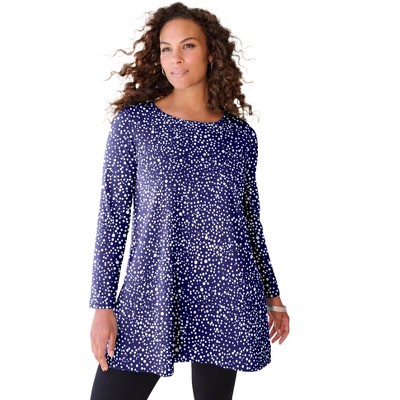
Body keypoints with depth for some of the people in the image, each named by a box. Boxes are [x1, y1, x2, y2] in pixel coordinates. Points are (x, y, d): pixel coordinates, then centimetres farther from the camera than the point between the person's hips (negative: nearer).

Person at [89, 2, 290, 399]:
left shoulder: (240, 134, 7)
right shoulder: (134, 121, 1)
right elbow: (113, 215, 0)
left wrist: (273, 296, 16)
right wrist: (103, 305, -4)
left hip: (226, 296, 2)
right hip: (150, 294, -1)